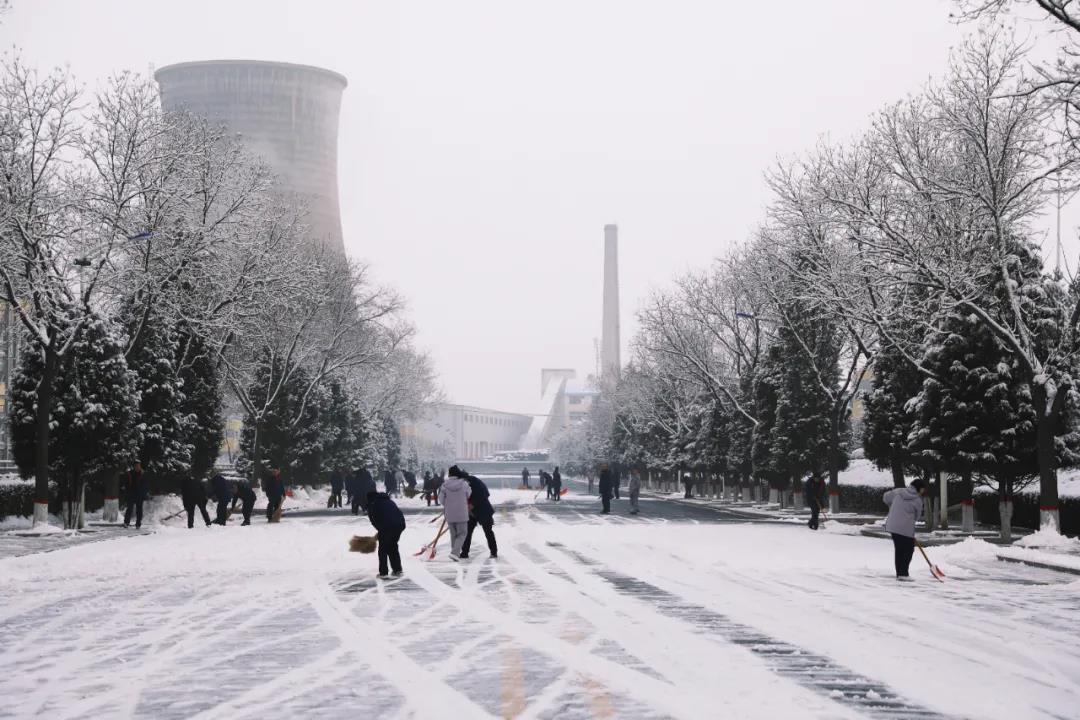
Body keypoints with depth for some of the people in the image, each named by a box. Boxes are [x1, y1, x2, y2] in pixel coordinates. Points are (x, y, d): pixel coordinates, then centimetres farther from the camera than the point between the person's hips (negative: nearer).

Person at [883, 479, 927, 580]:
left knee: (898, 550, 15)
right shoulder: (917, 500, -7)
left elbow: (886, 497, 14)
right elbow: (917, 517, 2)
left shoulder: (898, 491, 3)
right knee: (909, 549, 5)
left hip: (892, 525, 6)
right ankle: (903, 573, -2)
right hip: (906, 528, -6)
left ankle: (899, 574, 19)